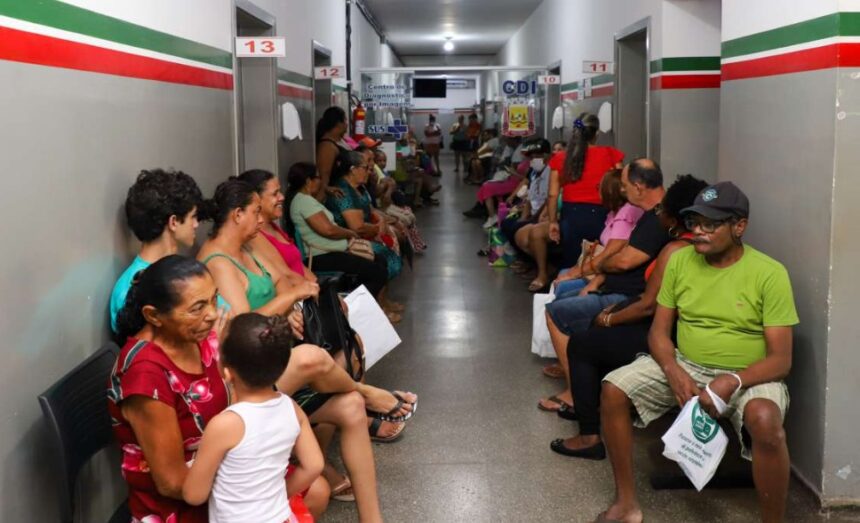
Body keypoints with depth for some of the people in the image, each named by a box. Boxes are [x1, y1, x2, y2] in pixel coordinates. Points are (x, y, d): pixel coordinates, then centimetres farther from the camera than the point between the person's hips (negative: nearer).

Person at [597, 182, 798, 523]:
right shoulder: (679, 260, -2)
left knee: (765, 420, -37)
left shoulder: (769, 274, -14)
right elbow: (659, 331, 2)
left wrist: (732, 381, -32)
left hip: (748, 376, -4)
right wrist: (674, 372, -18)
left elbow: (780, 360, -15)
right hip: (685, 366, 5)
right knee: (613, 390, -15)